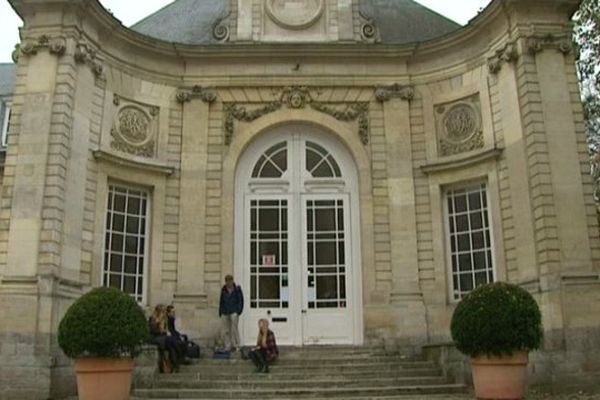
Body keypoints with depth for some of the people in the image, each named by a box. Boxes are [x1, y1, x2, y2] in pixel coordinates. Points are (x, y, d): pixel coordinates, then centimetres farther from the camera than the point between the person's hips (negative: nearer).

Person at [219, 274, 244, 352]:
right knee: (224, 331, 0)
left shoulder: (237, 289, 2)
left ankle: (236, 345, -5)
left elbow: (240, 301, 3)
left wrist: (239, 310, -7)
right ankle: (228, 346, 8)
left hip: (234, 311, -4)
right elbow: (221, 301, 17)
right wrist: (220, 312, 13)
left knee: (234, 329, -13)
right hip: (225, 312, 4)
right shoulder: (223, 290, 12)